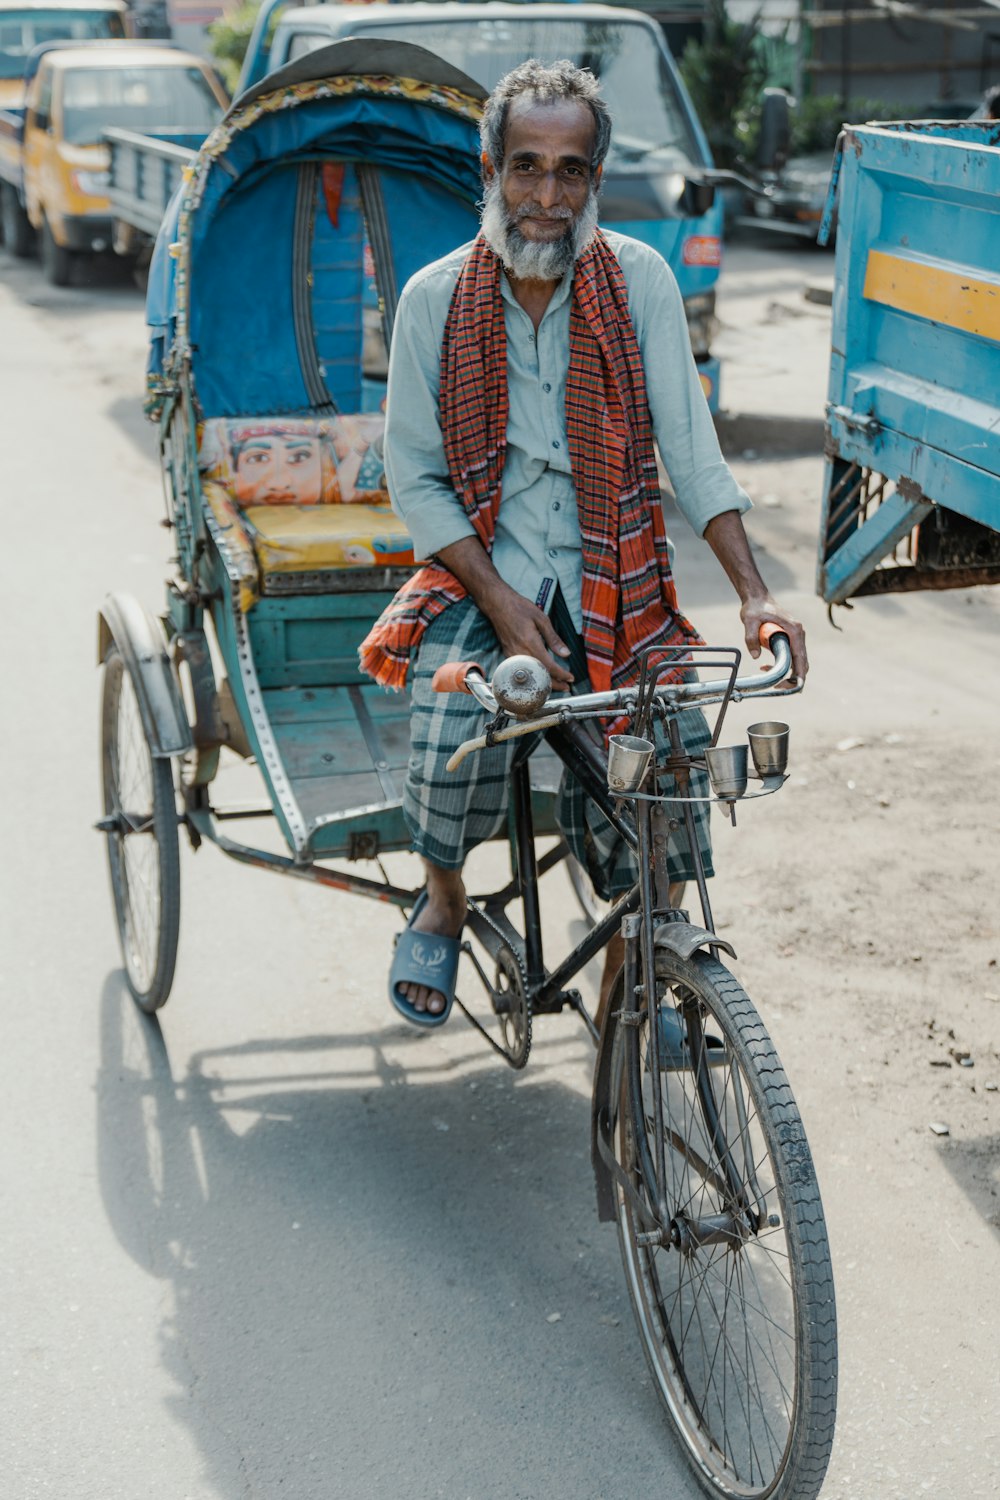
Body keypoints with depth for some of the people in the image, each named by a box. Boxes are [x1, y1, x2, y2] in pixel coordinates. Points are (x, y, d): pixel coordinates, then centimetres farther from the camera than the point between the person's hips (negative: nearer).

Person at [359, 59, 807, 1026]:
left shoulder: (639, 280, -2)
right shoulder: (434, 299, -3)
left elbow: (691, 451, -4)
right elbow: (414, 479, -1)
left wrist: (754, 594, -16)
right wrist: (498, 599, -15)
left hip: (613, 582, 2)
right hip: (479, 575, -1)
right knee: (454, 718, -31)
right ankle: (442, 899, 2)